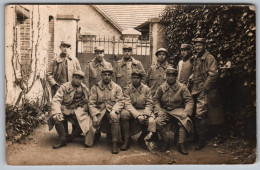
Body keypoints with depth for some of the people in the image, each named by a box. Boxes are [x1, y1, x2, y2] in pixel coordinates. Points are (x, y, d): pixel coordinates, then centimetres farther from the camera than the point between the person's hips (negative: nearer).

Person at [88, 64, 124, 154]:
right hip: (99, 111, 1)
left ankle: (115, 143, -25)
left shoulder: (117, 87, 9)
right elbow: (91, 103, 1)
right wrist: (95, 115, -14)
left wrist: (114, 110, -20)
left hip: (112, 111, -1)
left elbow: (120, 101, 0)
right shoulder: (95, 88, 8)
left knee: (114, 117, -35)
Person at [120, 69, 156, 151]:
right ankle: (126, 140, -16)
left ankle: (141, 138, 6)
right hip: (131, 110, -1)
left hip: (143, 110, 1)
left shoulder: (146, 89, 1)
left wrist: (145, 115, -23)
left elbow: (149, 104, -2)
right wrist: (138, 115, -28)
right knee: (124, 114, -34)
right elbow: (127, 104, -15)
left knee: (151, 121, -28)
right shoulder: (127, 89, -4)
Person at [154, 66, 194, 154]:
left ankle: (181, 144, -16)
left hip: (178, 110, -1)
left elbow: (189, 101, 0)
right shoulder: (161, 88, 8)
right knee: (158, 121, -29)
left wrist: (186, 112, -16)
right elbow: (155, 100, 9)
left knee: (186, 121, -32)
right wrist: (159, 110, -8)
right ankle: (165, 142, -7)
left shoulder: (182, 87, 4)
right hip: (165, 111, 1)